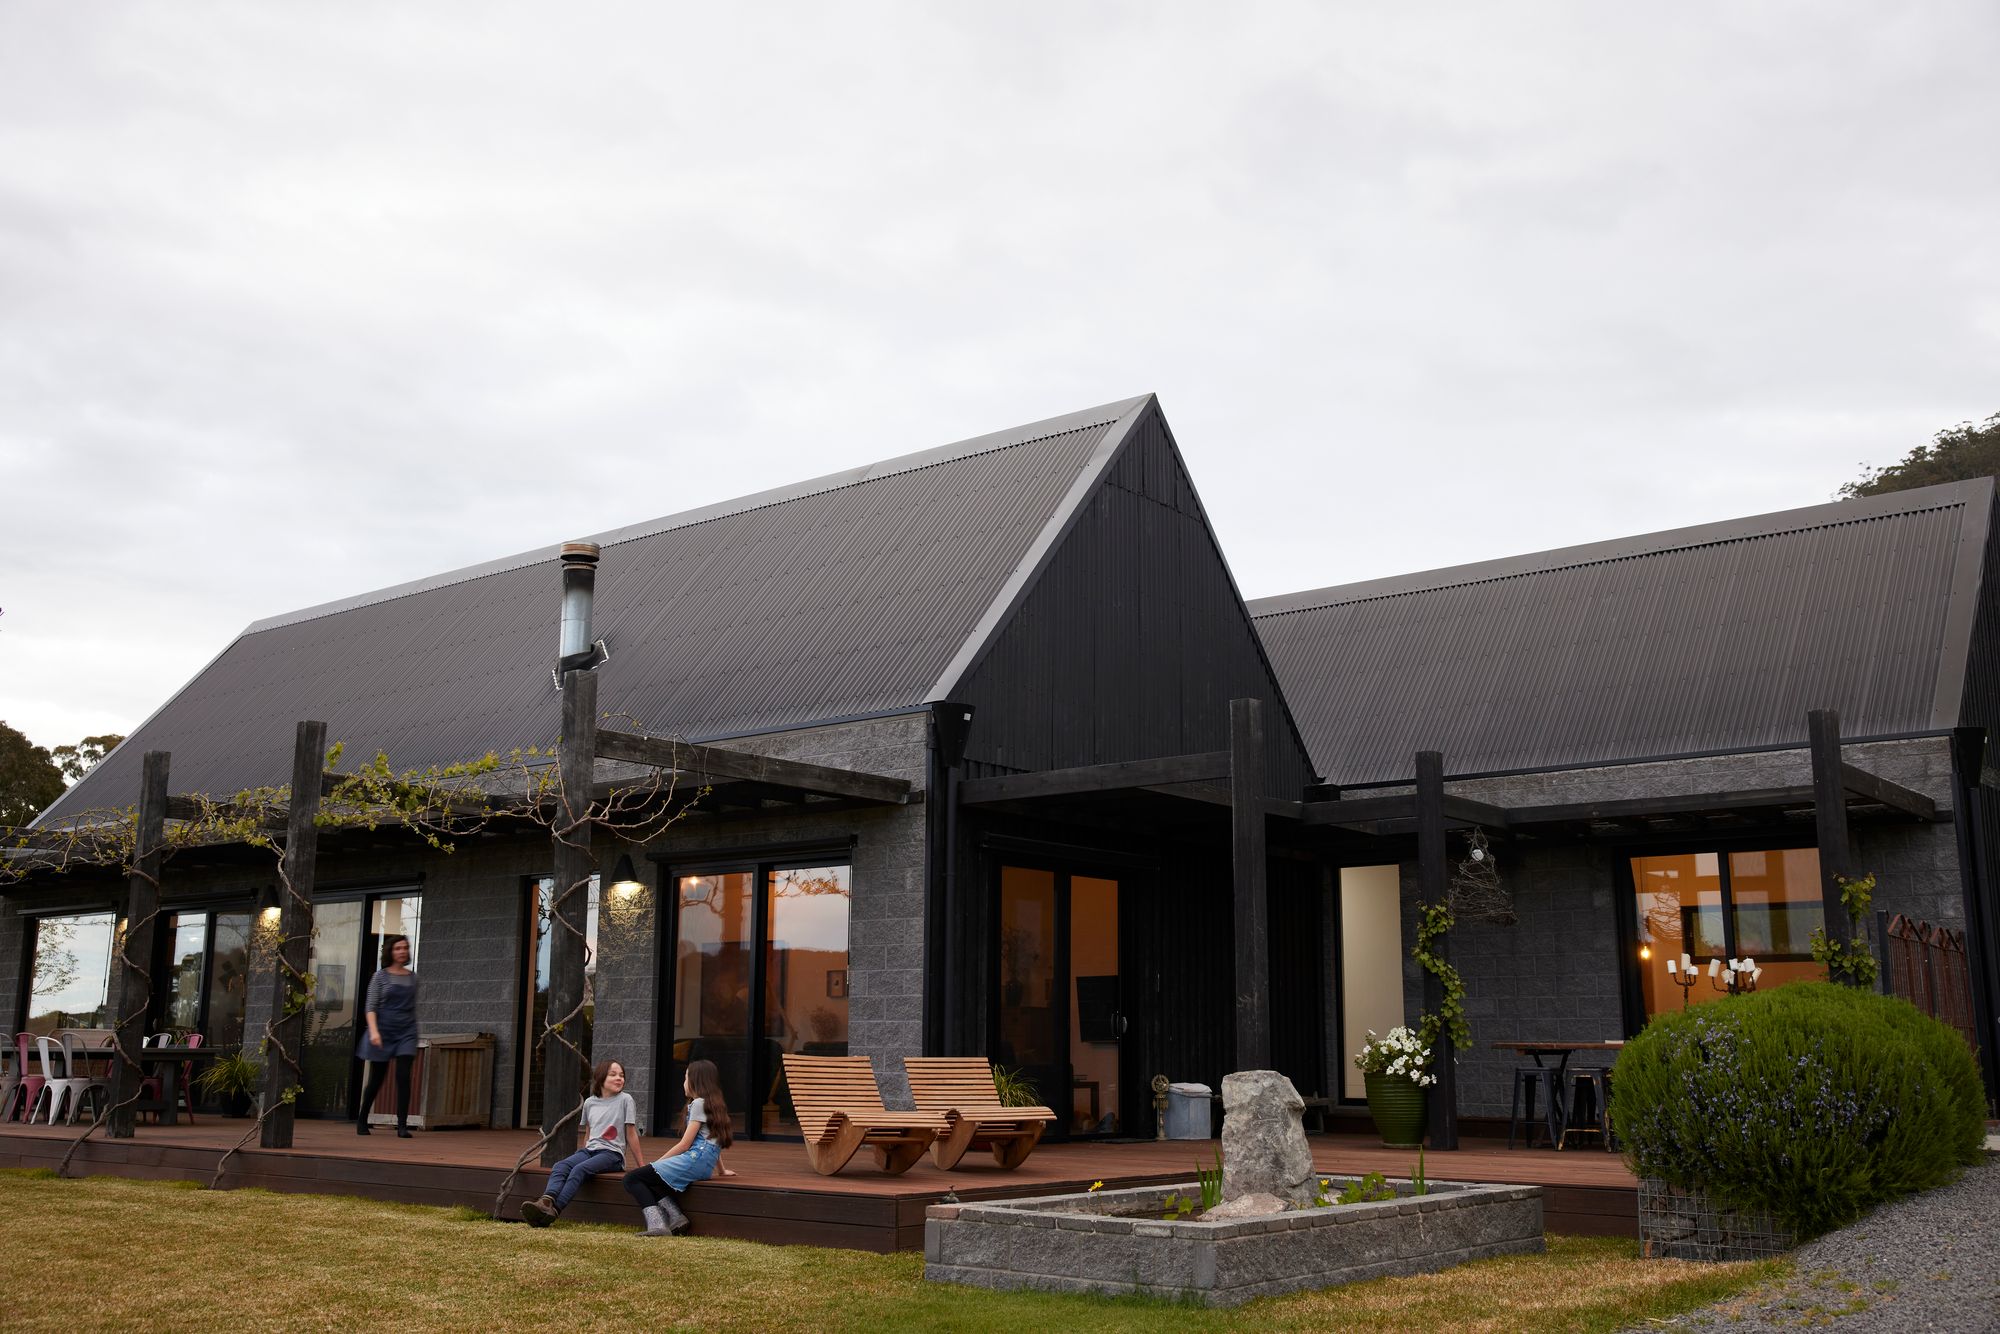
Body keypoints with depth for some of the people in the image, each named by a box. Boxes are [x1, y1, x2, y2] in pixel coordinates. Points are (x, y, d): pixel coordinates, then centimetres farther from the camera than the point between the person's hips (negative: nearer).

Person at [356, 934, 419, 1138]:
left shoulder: (412, 978, 11)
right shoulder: (381, 976, 1)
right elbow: (370, 1006, -5)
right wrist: (373, 1031, -18)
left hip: (406, 1032, 2)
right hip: (384, 1030, -2)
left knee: (403, 1077, -12)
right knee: (376, 1079, 6)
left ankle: (402, 1125, -11)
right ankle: (362, 1121, 26)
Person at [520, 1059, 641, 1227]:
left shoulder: (625, 1100, 3)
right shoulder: (590, 1102, 15)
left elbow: (631, 1134, 4)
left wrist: (641, 1166, 3)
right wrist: (581, 1156, 24)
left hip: (612, 1154, -5)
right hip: (589, 1150, 5)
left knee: (579, 1170, -32)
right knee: (559, 1167, -25)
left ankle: (553, 1210, -48)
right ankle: (547, 1201, -50)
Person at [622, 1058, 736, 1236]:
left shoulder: (699, 1103, -4)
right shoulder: (715, 1104, 23)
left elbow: (685, 1144, -8)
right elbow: (714, 1141, 30)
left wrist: (659, 1162, 0)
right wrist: (721, 1169, 38)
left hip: (695, 1159, -10)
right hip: (706, 1166, 10)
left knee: (631, 1180, -12)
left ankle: (656, 1224, -30)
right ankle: (675, 1217, -3)